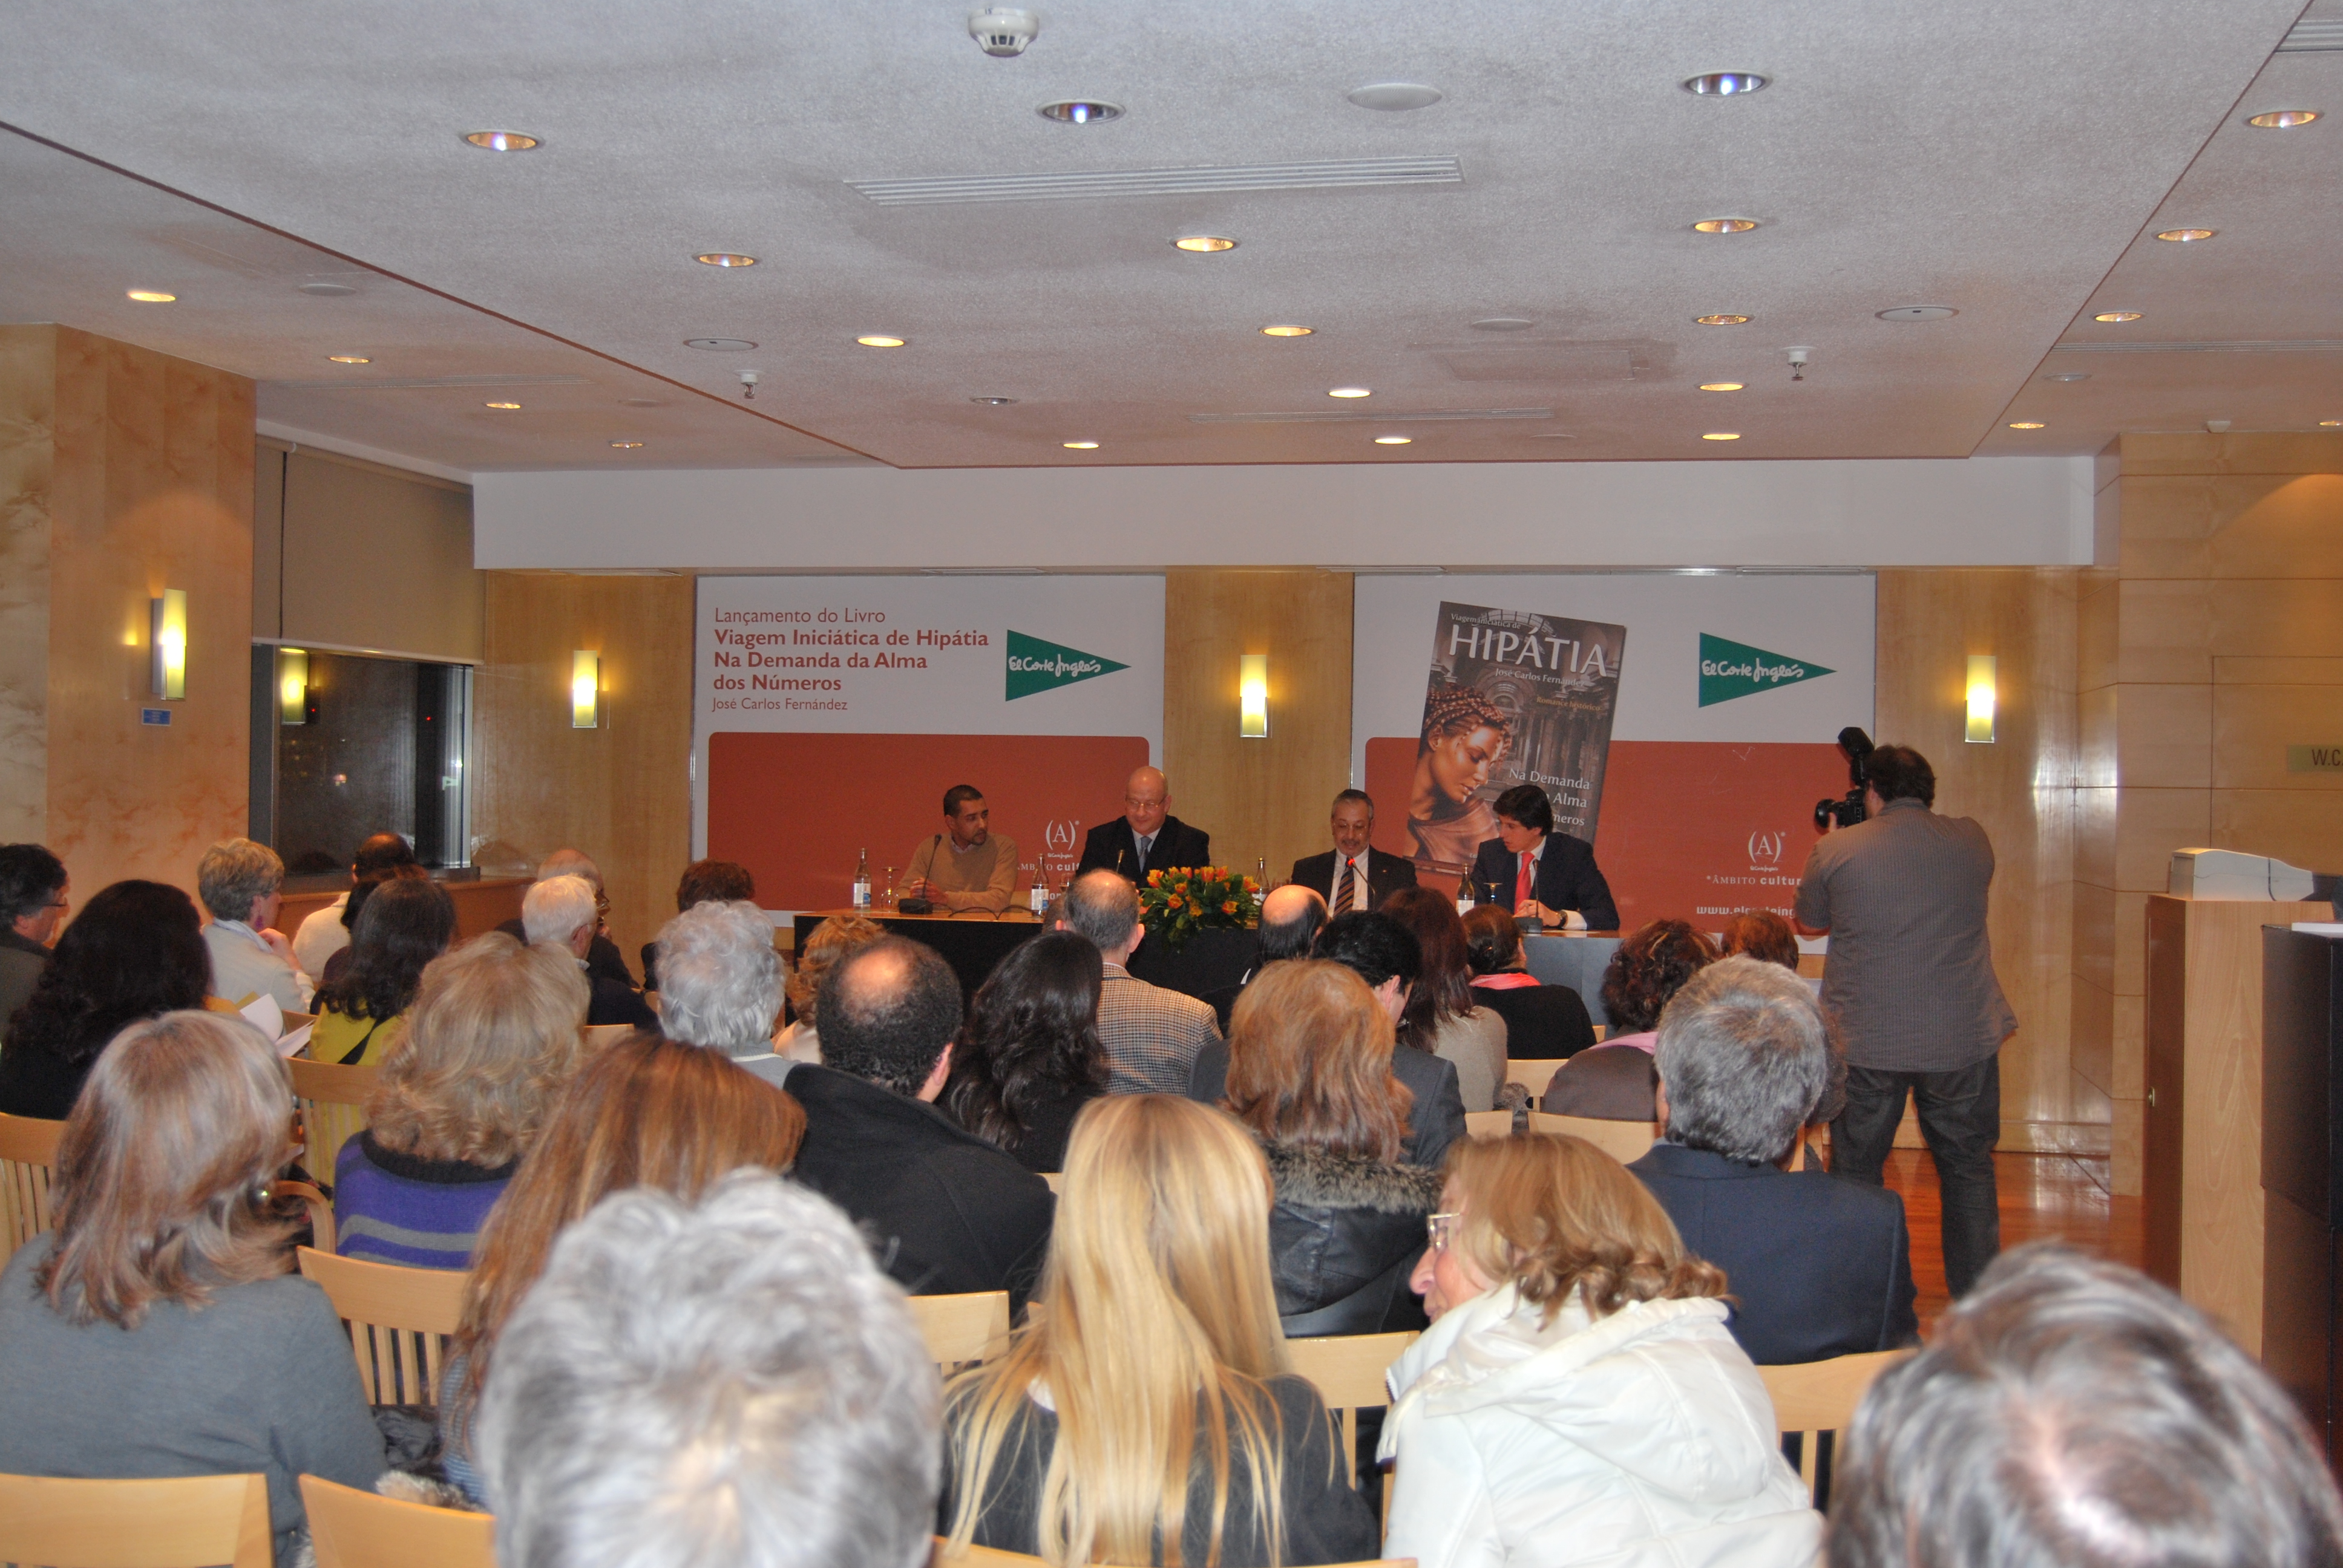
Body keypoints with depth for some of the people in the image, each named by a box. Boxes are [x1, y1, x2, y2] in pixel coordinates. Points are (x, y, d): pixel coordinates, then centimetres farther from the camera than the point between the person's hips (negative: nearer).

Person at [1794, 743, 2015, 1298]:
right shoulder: (1971, 840, 1)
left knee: (1856, 1170, 11)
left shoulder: (1836, 850, -5)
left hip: (1866, 1041, -1)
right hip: (1964, 1038, 2)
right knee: (1968, 1168, 14)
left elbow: (1809, 923, 10)